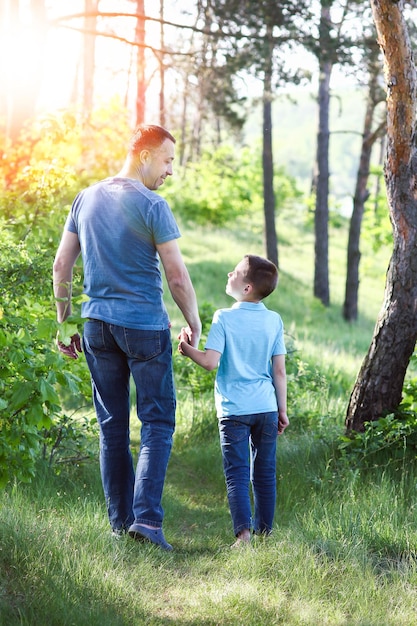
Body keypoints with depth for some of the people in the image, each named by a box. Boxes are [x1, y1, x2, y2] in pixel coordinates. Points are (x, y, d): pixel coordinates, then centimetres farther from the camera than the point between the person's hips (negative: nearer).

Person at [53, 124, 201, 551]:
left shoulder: (86, 199, 8)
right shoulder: (152, 206, -10)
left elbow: (61, 266, 9)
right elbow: (177, 277, -10)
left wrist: (64, 324, 16)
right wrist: (194, 325, 4)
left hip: (97, 324, 5)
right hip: (144, 325, -5)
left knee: (111, 425, 11)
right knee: (157, 422, 1)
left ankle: (119, 520, 14)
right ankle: (146, 517, -10)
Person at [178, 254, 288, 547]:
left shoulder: (224, 318, -8)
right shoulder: (274, 320, 2)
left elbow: (210, 361, -16)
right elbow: (280, 371, 3)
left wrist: (187, 348, 2)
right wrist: (283, 410, 10)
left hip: (234, 409, -3)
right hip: (266, 408, 3)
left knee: (237, 474, -1)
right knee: (265, 473, 12)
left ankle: (243, 532, -13)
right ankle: (265, 530, 18)